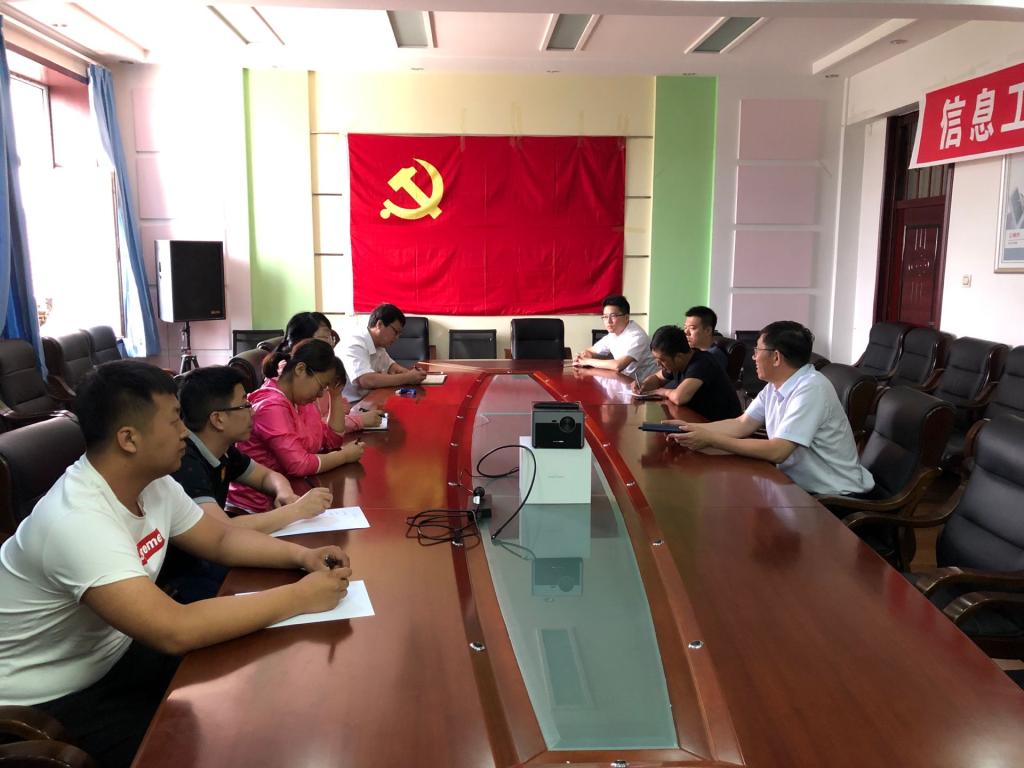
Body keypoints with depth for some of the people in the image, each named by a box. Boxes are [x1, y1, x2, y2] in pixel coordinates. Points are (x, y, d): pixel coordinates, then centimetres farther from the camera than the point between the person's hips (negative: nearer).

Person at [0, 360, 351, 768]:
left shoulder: (153, 482, -6)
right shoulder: (76, 520, -34)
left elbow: (221, 539, 6)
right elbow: (175, 631, -39)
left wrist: (301, 555, -13)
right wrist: (300, 596, -31)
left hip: (114, 654, 8)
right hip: (47, 702, -8)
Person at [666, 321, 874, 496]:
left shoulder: (811, 389, -23)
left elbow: (777, 451, -29)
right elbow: (742, 425, 6)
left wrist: (711, 439, -26)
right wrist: (692, 428, -6)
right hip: (799, 486, 7)